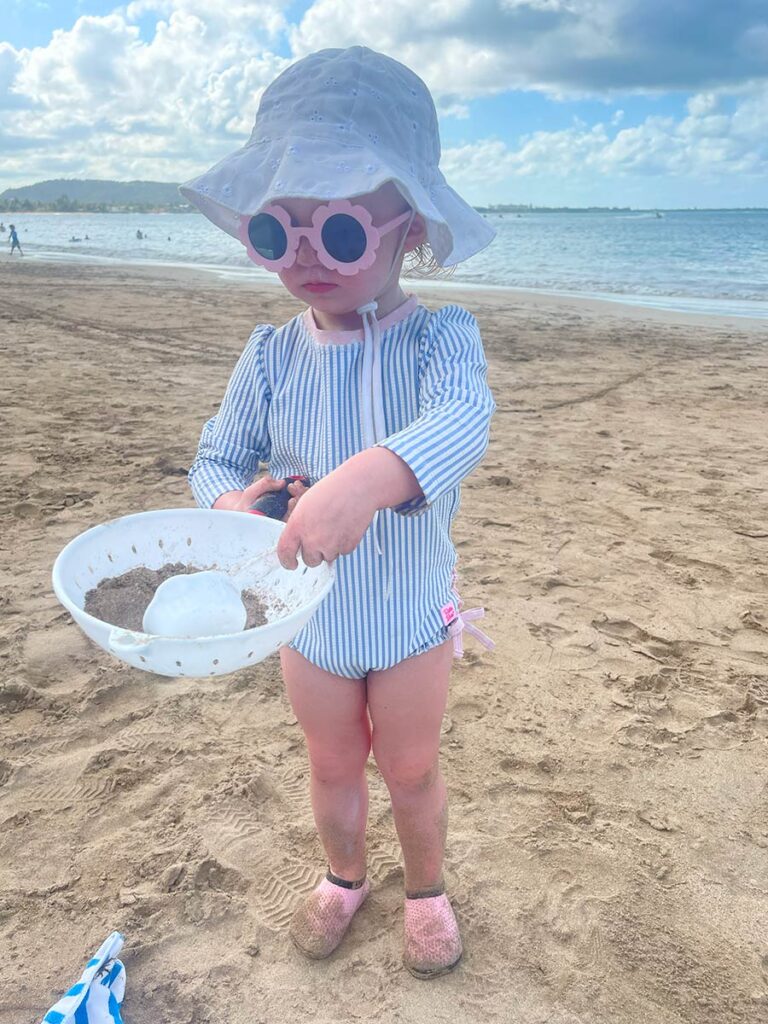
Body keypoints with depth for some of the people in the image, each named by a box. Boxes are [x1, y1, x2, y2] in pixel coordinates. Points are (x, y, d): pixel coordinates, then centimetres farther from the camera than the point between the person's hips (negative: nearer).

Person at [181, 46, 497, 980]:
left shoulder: (438, 337, -19)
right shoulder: (271, 354, -10)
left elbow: (462, 420, -40)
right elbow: (215, 459, -3)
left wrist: (367, 478, -59)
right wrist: (234, 501, -27)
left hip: (411, 614, -2)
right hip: (309, 617, 3)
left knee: (410, 769, 20)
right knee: (332, 766, 24)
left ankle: (426, 888, 51)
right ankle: (344, 876, 55)